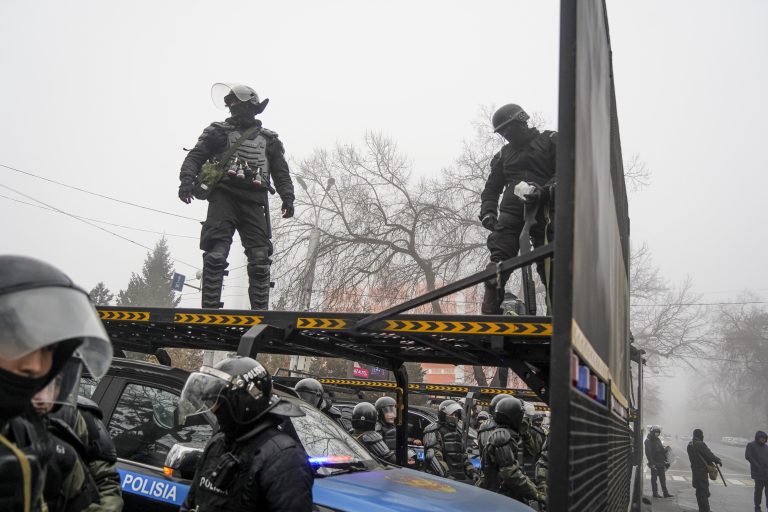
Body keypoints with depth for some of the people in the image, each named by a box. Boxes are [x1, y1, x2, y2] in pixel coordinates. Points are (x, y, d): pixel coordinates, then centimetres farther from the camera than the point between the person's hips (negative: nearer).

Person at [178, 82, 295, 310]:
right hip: (224, 196, -2)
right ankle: (210, 309, -13)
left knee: (260, 259, -6)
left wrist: (287, 198, 3)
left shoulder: (269, 139, 22)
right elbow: (195, 157, 7)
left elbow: (281, 173, 19)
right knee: (216, 255, -13)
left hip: (254, 201, 2)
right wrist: (187, 180, -11)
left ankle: (260, 311, -5)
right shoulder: (219, 132, 17)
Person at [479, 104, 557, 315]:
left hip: (544, 209, -3)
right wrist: (487, 213, 4)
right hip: (511, 211, 3)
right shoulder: (503, 155, 25)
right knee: (499, 261, -12)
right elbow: (492, 188, 23)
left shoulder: (551, 141, 12)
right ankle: (489, 313, -14)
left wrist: (545, 190, -19)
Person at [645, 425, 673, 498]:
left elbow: (662, 450, 18)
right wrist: (652, 463, -23)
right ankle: (655, 493, 8)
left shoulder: (658, 440, 13)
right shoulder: (648, 441, -11)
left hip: (661, 463, 7)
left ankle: (665, 493, 15)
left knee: (663, 479, 10)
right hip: (654, 463, -7)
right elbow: (648, 453, -17)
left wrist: (665, 460, 13)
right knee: (654, 478, 2)